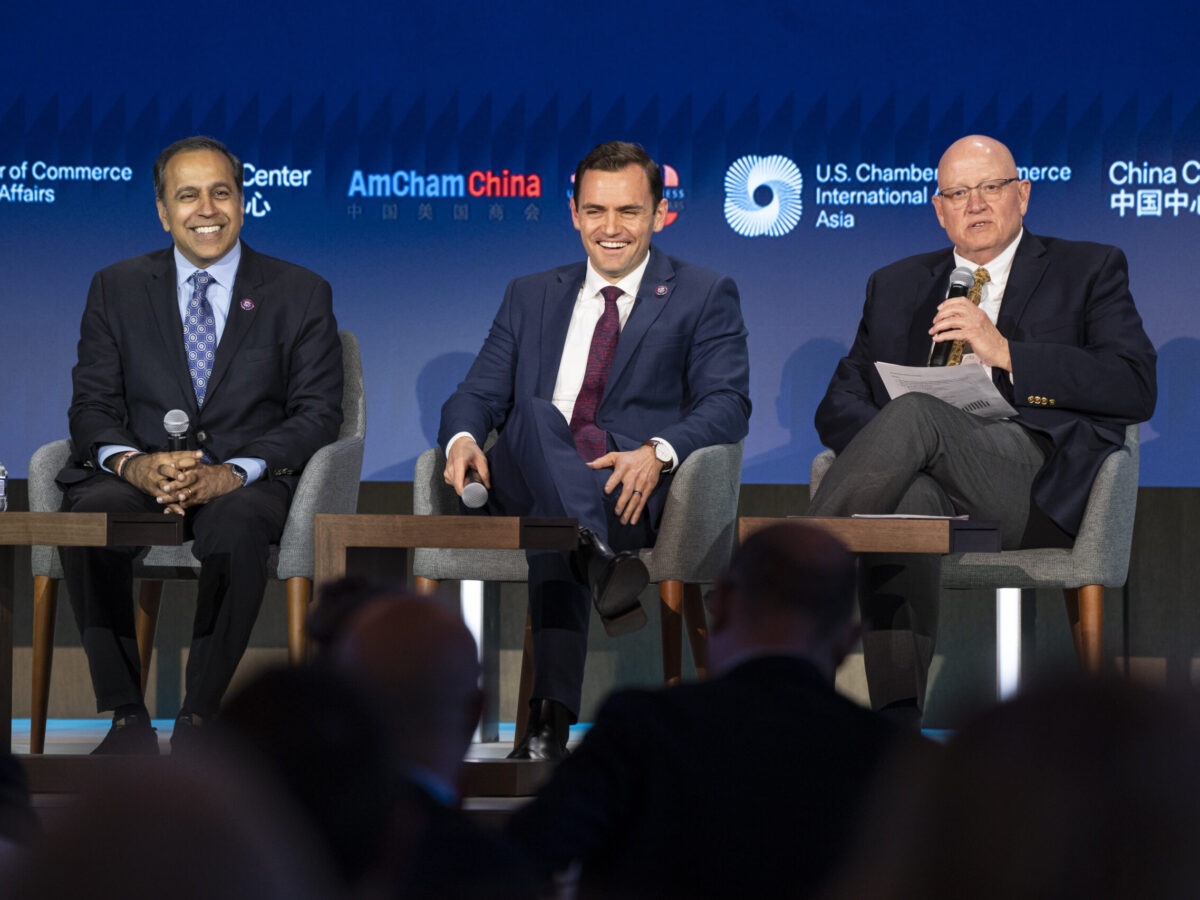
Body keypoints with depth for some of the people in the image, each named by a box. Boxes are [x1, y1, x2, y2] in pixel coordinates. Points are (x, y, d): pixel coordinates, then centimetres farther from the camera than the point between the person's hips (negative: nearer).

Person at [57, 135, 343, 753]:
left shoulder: (301, 295, 9)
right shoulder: (117, 289, 13)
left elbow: (318, 413, 0)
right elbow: (92, 406, 7)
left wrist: (231, 474, -18)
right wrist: (134, 464, -18)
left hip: (247, 482, -2)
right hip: (140, 475, 2)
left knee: (234, 527, -38)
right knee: (87, 518, -33)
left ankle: (199, 719, -29)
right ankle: (127, 717, -26)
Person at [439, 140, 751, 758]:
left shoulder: (704, 297, 14)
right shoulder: (531, 297, 25)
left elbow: (728, 403, -1)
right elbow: (478, 394, 16)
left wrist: (658, 452, -23)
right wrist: (463, 438, -11)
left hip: (635, 491, -2)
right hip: (525, 484, 2)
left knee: (552, 519, -36)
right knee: (538, 413, -34)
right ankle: (599, 558, -53)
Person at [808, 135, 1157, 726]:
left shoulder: (1089, 271, 17)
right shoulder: (896, 287, 28)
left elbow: (1135, 389, 1)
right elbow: (840, 405, 20)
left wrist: (1006, 353, -9)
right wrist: (887, 448, -5)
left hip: (1037, 487, -3)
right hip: (932, 487, 3)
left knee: (914, 413, -31)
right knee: (905, 498, -36)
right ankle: (900, 727, -42)